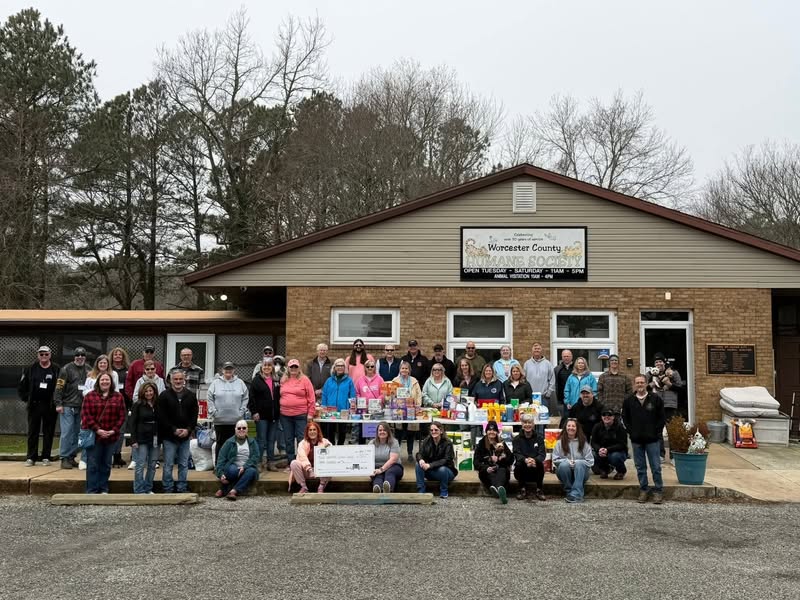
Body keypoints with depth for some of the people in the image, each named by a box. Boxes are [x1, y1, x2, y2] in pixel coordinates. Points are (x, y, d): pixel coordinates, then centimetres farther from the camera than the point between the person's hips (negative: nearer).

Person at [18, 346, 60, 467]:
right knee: (32, 432, 5)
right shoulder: (30, 369, 5)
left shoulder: (57, 369, -1)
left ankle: (46, 457, 11)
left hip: (50, 406, -2)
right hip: (34, 405, 2)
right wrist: (26, 398, 4)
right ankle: (31, 457, 11)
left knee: (48, 432, 4)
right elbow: (21, 386, 12)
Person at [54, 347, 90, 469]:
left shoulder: (88, 369, 11)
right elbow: (59, 387, -5)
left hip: (82, 407, 5)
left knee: (77, 433, 8)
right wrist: (58, 404, -11)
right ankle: (64, 458, 0)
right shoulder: (66, 369, -3)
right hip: (67, 406, -5)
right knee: (67, 432, -6)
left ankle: (72, 457, 16)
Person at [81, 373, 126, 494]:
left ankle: (103, 489, 17)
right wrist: (97, 430, -14)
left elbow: (122, 416, 4)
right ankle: (91, 490, 6)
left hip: (111, 436, 2)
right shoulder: (90, 396, 1)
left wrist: (114, 430, -8)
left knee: (106, 464, 9)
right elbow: (86, 415, -5)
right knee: (92, 464, 0)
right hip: (93, 435, -2)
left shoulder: (118, 397, 7)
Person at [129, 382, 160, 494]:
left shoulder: (158, 405, 10)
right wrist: (134, 440, -12)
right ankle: (139, 490, 2)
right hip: (141, 439, -4)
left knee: (152, 465, 8)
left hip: (154, 439, 4)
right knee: (140, 465, -3)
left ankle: (148, 489, 17)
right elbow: (133, 423, -4)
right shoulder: (137, 405, -1)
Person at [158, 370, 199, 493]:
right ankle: (168, 490, 9)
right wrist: (174, 430, -14)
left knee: (184, 464, 8)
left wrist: (188, 429, -9)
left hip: (185, 436, 3)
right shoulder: (164, 396, -2)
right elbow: (162, 417, -8)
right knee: (168, 465, 1)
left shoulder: (191, 395, 7)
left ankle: (182, 489, 16)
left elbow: (194, 415, 6)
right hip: (169, 437, -3)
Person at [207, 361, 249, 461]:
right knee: (220, 443, 7)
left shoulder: (240, 383, 7)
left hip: (236, 420, 1)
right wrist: (213, 412, -5)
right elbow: (210, 399, 2)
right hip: (219, 420, -1)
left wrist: (241, 411, -1)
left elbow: (245, 398, 6)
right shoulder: (216, 383, 3)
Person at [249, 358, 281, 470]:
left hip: (274, 415, 4)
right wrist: (254, 411, -12)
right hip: (262, 415, -4)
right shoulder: (257, 380, -1)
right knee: (261, 440, -2)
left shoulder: (277, 380, 11)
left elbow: (280, 396, 14)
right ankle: (257, 463, 5)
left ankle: (271, 463, 16)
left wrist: (279, 412, 7)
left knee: (272, 440, 9)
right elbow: (252, 397, -6)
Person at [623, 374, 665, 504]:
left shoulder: (656, 399, -1)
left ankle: (658, 491, 10)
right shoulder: (629, 401, 5)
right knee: (640, 467, 8)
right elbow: (625, 418, 12)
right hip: (636, 440, 2)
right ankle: (643, 490, 16)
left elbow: (662, 418, 2)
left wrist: (656, 432, -3)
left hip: (652, 439, -2)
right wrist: (631, 432, 3)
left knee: (656, 467, 1)